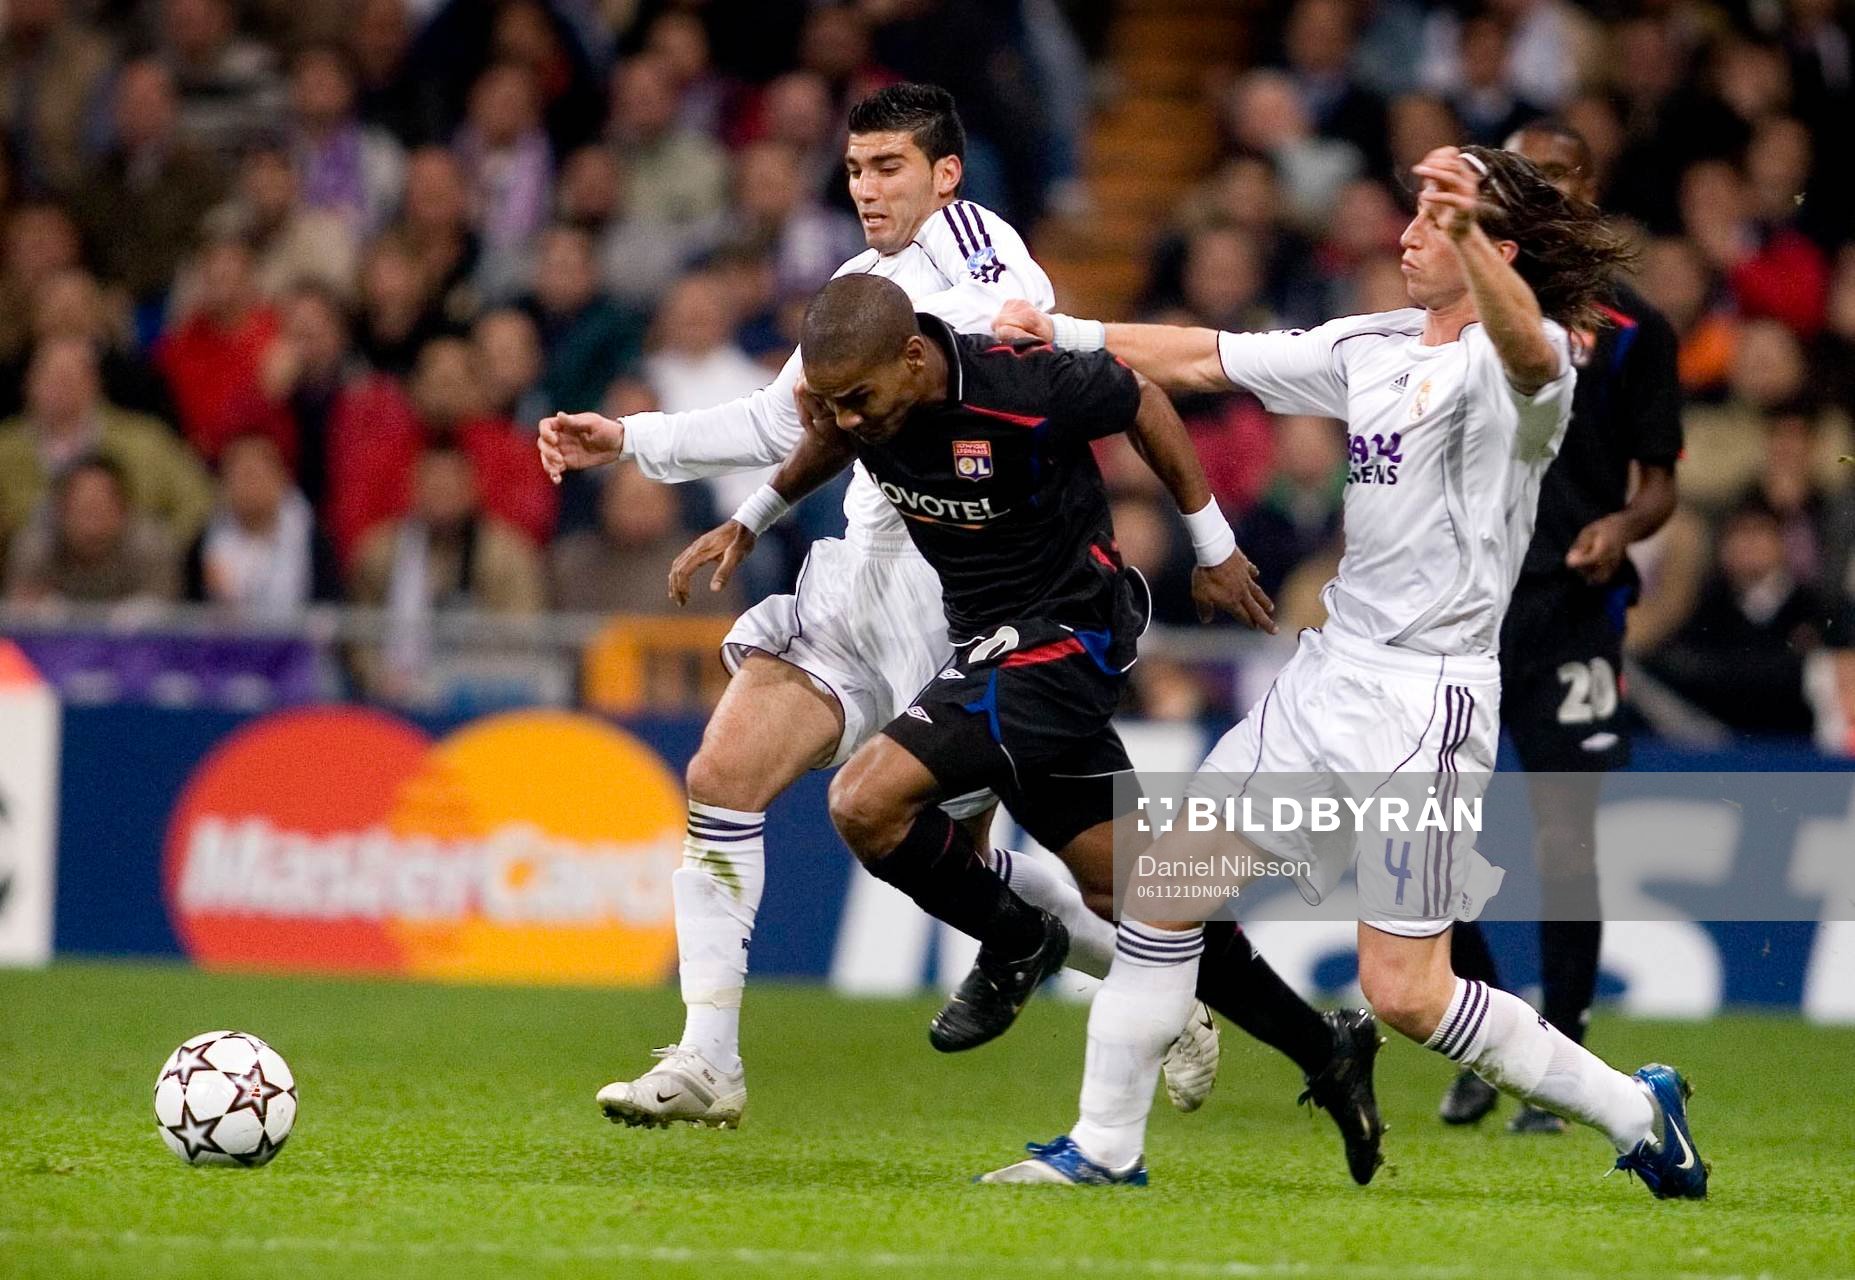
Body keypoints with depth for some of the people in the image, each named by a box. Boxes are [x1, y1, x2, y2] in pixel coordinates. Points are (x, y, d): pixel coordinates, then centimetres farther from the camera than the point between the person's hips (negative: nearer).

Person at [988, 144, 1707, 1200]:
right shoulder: (1374, 348, 11)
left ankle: (1633, 1109, 11)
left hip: (1428, 697, -8)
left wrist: (1469, 237, -59)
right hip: (1333, 668, 8)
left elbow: (1523, 343, -40)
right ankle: (1107, 1145, 14)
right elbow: (1206, 360, 20)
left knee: (1404, 992, -7)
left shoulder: (1524, 359, -14)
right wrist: (1069, 335, 11)